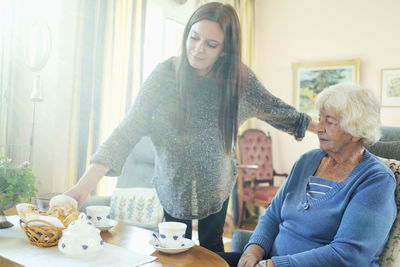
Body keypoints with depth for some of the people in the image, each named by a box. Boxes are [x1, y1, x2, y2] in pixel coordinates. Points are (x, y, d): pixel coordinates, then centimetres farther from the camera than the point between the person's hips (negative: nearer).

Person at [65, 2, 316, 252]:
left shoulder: (239, 77, -13)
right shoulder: (165, 75, -19)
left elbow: (273, 108, 4)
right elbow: (128, 132, -22)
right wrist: (85, 185, -30)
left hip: (217, 185, 1)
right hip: (174, 184, 0)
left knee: (211, 248, 14)